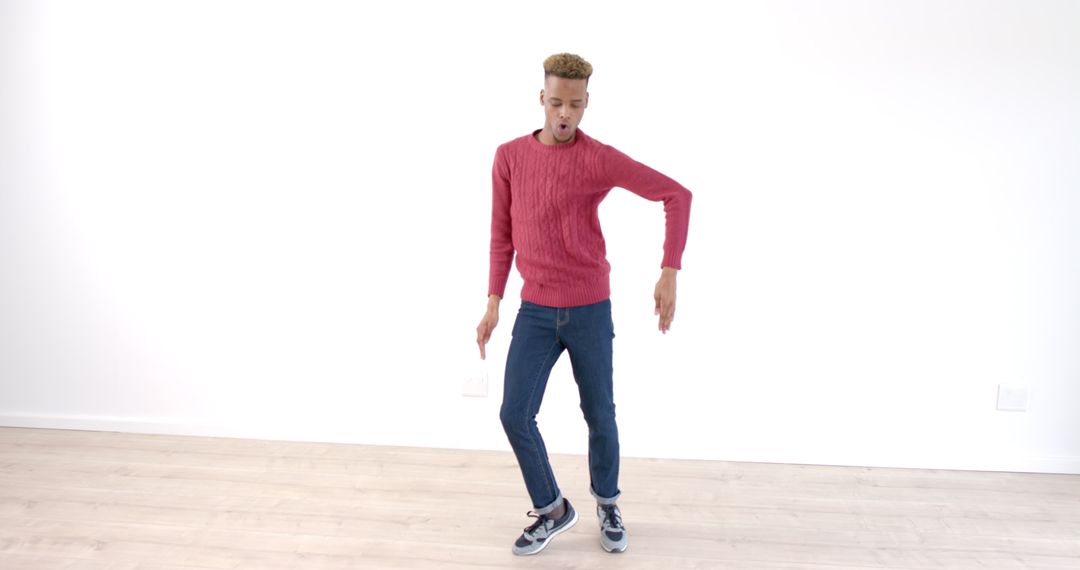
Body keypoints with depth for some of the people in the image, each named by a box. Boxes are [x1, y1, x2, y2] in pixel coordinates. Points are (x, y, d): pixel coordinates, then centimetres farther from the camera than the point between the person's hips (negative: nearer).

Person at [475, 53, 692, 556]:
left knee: (599, 415, 8)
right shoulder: (509, 156, 1)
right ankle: (552, 509, 19)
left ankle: (607, 504, 34)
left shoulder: (601, 159, -9)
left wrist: (669, 272, -12)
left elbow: (676, 195, -5)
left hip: (590, 309, -2)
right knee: (515, 414, -4)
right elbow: (502, 233, 7)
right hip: (535, 311, 2)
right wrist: (493, 301, 3)